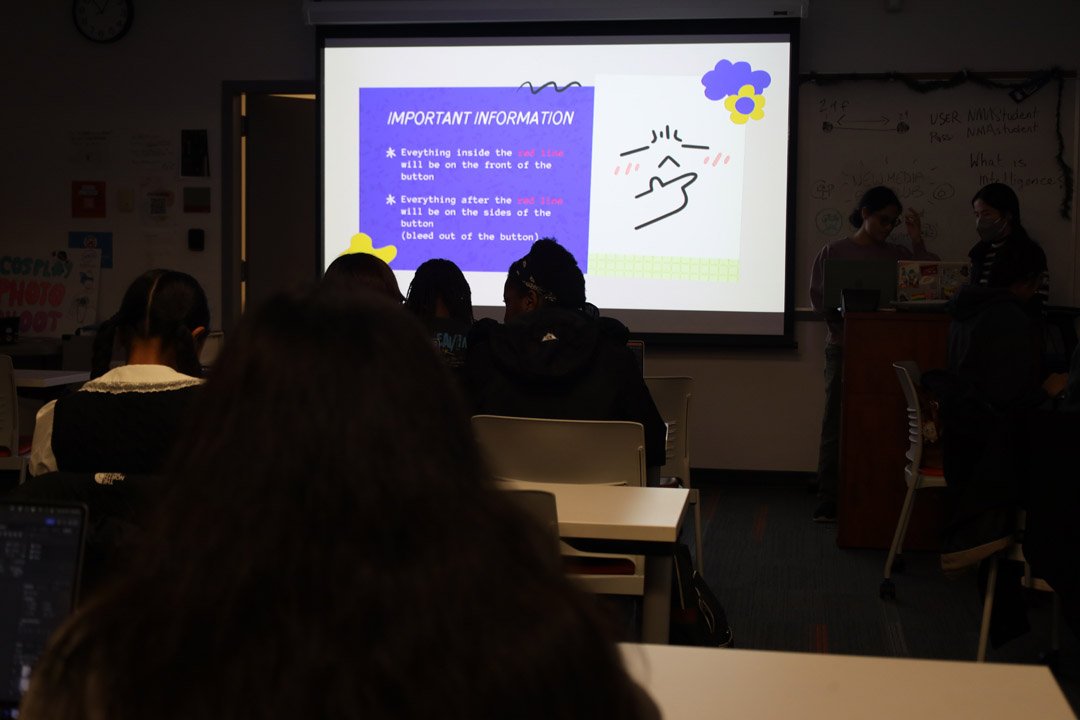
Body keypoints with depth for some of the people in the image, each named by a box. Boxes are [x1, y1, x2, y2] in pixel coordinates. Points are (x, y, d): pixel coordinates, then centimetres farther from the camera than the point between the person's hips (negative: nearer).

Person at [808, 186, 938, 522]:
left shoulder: (897, 254, 10)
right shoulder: (834, 251, 5)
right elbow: (819, 299, -1)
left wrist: (917, 241, -2)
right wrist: (843, 323, -14)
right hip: (844, 347, -2)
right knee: (837, 424, -1)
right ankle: (828, 504, 3)